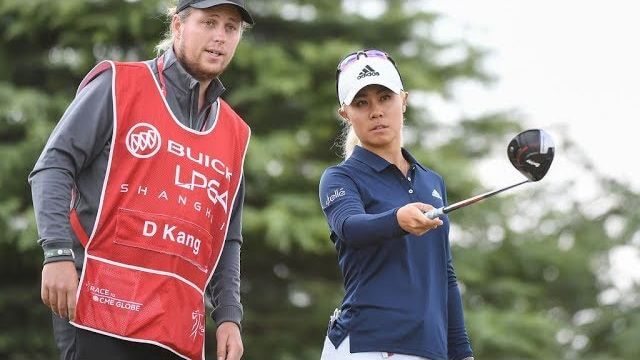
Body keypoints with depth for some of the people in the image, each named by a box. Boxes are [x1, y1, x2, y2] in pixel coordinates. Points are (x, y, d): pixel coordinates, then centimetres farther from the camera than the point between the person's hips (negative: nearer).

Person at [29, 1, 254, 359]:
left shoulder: (235, 134, 20)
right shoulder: (119, 84, 4)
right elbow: (53, 167, -3)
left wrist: (229, 316, 12)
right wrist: (57, 253, -15)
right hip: (102, 303, -5)